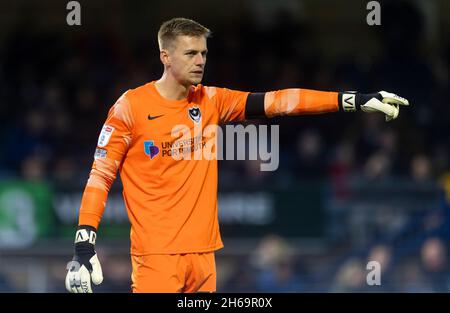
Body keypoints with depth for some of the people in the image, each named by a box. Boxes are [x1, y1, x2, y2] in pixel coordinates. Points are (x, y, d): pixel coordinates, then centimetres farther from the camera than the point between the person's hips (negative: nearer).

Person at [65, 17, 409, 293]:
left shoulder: (211, 102, 9)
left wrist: (354, 101, -6)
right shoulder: (131, 106, -4)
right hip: (155, 256, -5)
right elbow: (100, 176, -3)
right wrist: (84, 246, -12)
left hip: (203, 253, 5)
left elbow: (277, 102, 2)